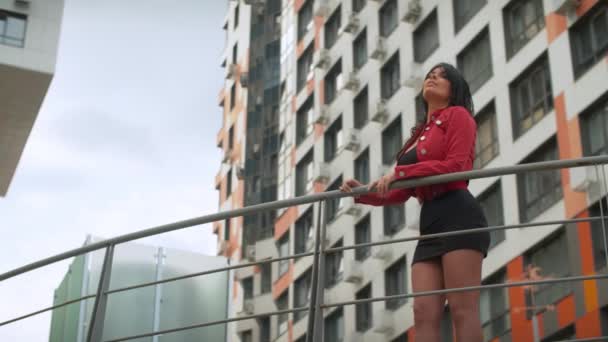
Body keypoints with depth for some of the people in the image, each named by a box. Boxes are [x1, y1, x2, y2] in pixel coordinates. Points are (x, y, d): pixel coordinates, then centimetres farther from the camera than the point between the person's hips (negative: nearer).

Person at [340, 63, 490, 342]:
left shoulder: (458, 115, 9)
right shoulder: (420, 134, 28)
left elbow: (455, 166, -9)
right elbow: (402, 192, 21)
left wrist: (400, 172, -13)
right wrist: (364, 193, 7)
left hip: (458, 216, -7)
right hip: (431, 223, 7)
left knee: (463, 310, -15)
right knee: (424, 313, -7)